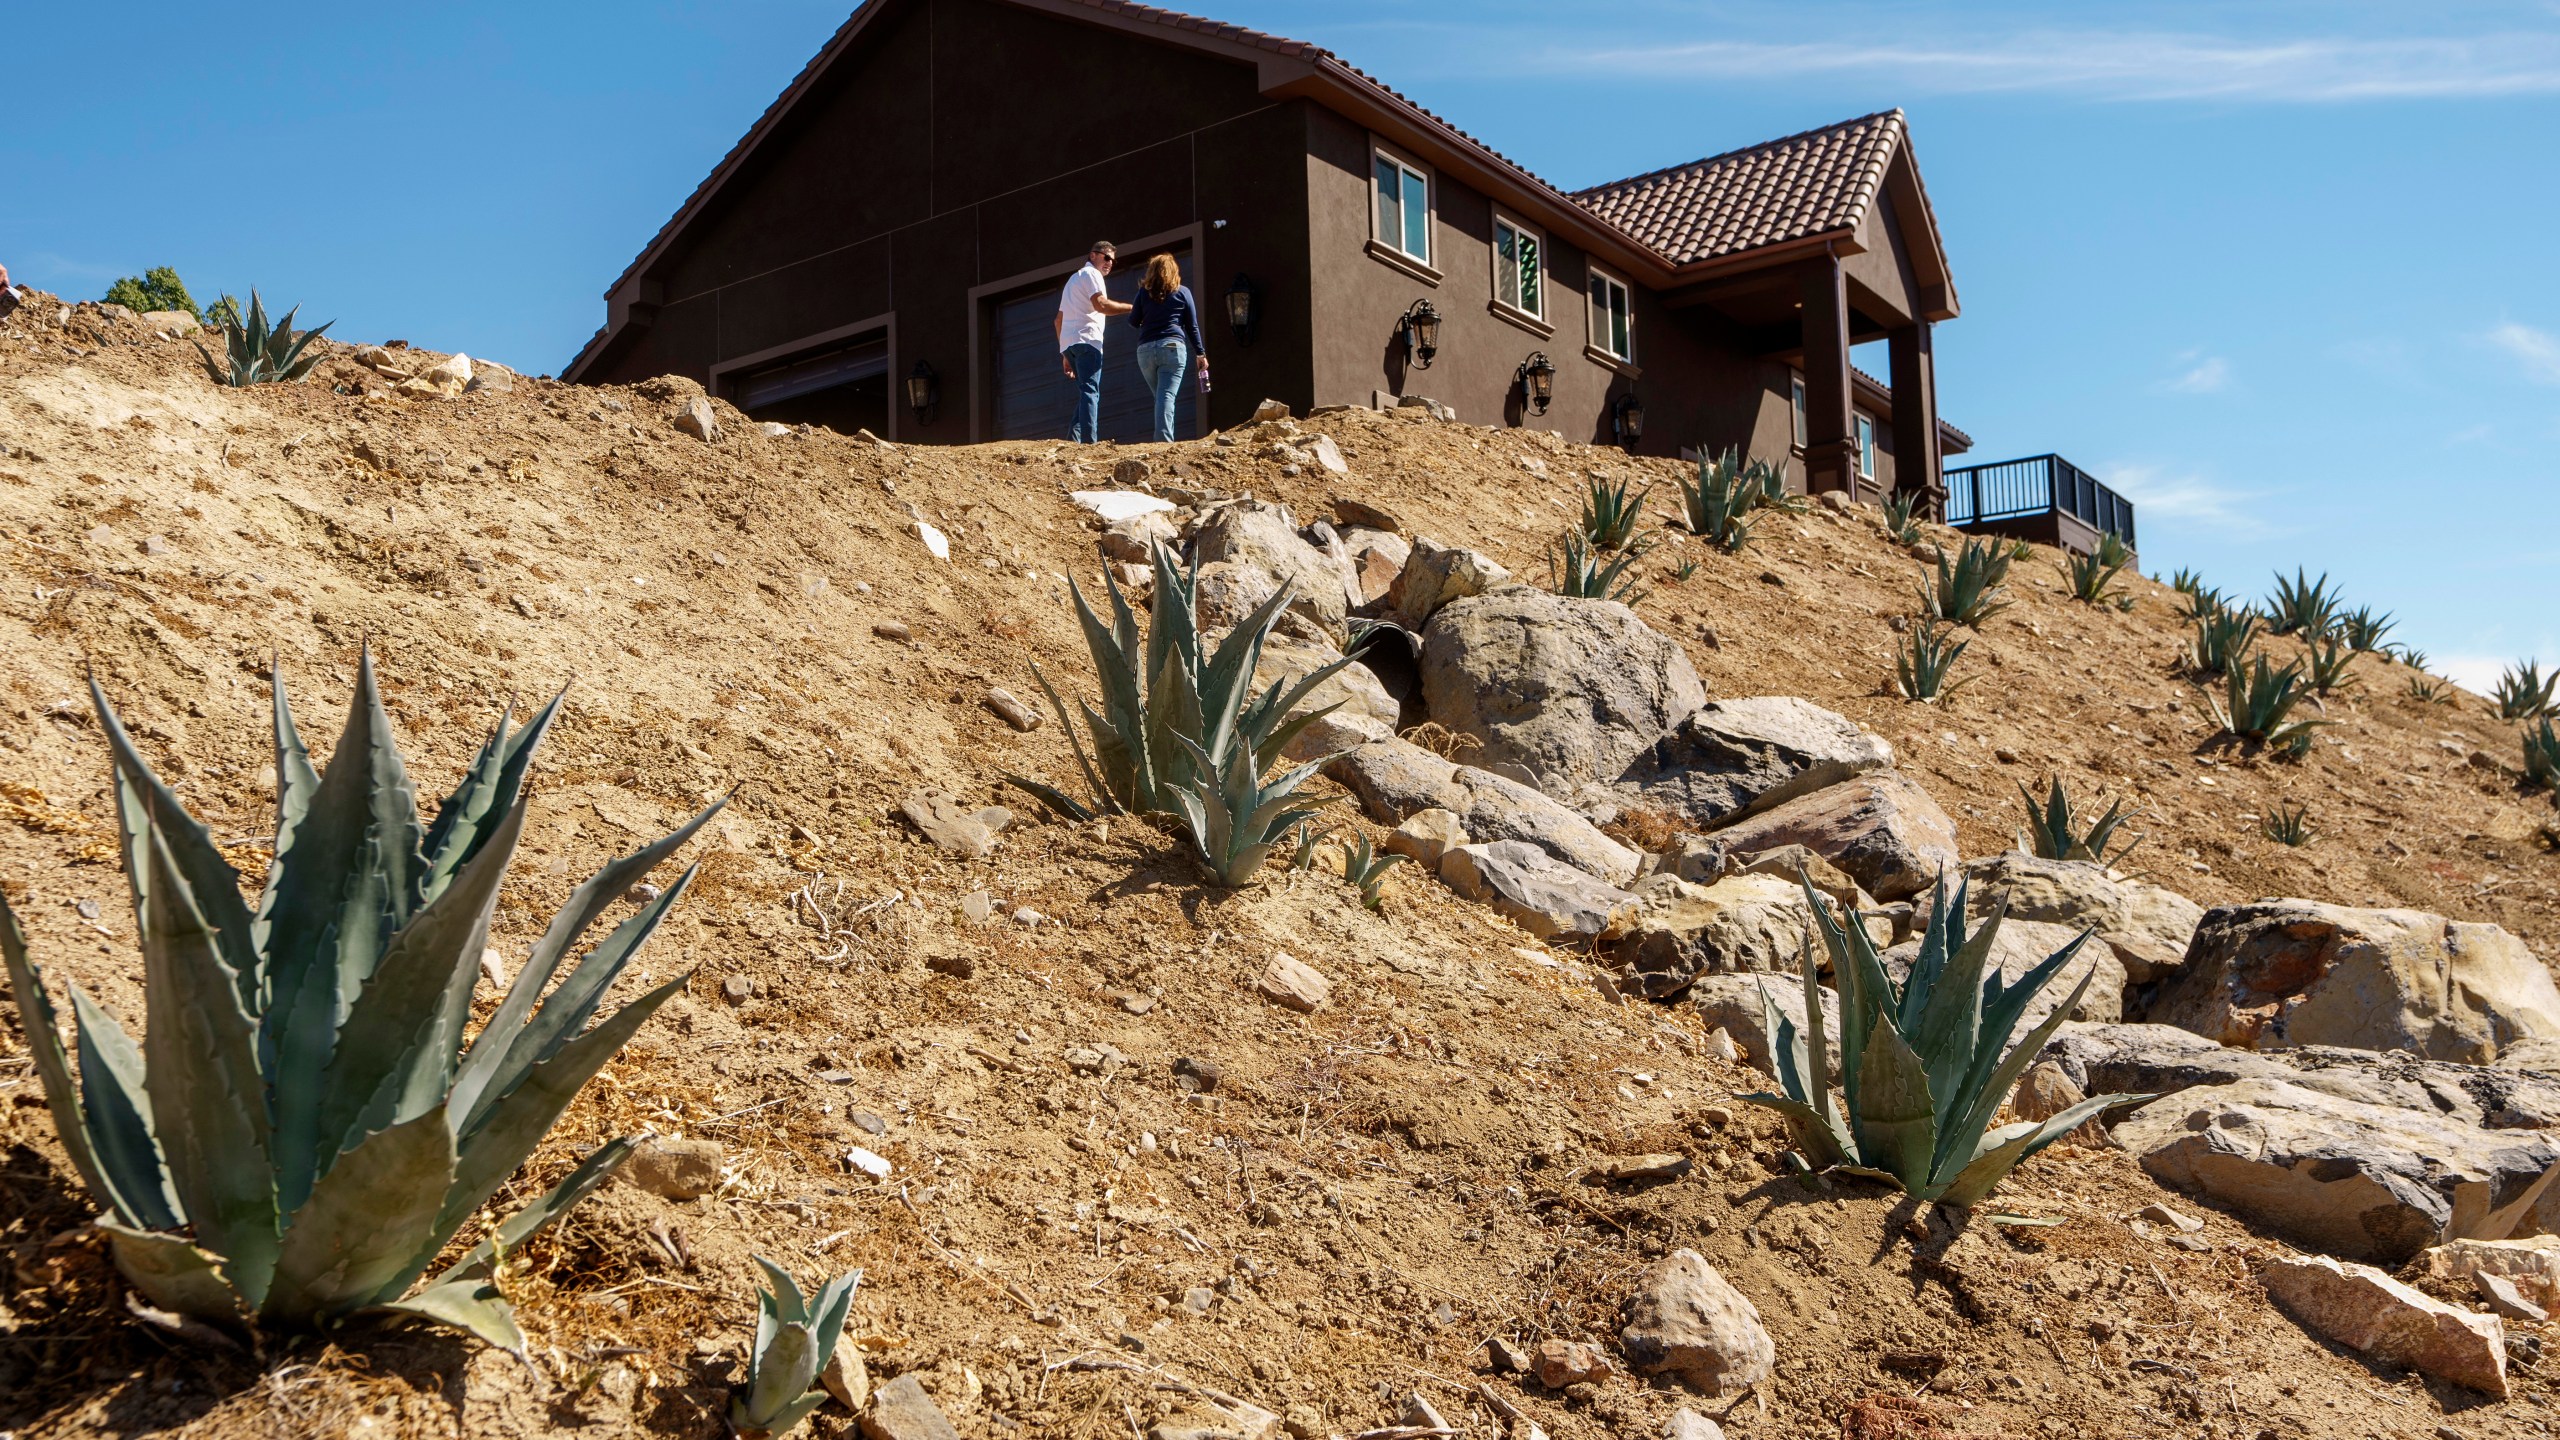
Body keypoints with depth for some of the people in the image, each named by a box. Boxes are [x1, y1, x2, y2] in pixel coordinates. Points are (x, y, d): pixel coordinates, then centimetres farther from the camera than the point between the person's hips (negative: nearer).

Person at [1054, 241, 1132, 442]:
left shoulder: (1074, 278, 31)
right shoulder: (1091, 274, 3)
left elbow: (1058, 320, 29)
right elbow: (1100, 304, -16)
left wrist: (1066, 355, 26)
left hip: (1068, 343, 9)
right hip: (1086, 339, -9)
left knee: (1087, 393, 10)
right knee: (1090, 392, -16)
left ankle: (1073, 440, -4)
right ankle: (1089, 442, -27)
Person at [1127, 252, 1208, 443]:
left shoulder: (1144, 292, 11)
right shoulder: (1182, 292, 9)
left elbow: (1134, 322, 14)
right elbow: (1192, 326, 8)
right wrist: (1201, 353, 11)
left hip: (1145, 349, 2)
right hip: (1172, 347, -2)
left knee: (1161, 396, 13)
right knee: (1167, 396, -11)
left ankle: (1161, 441, 6)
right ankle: (1163, 440, -25)